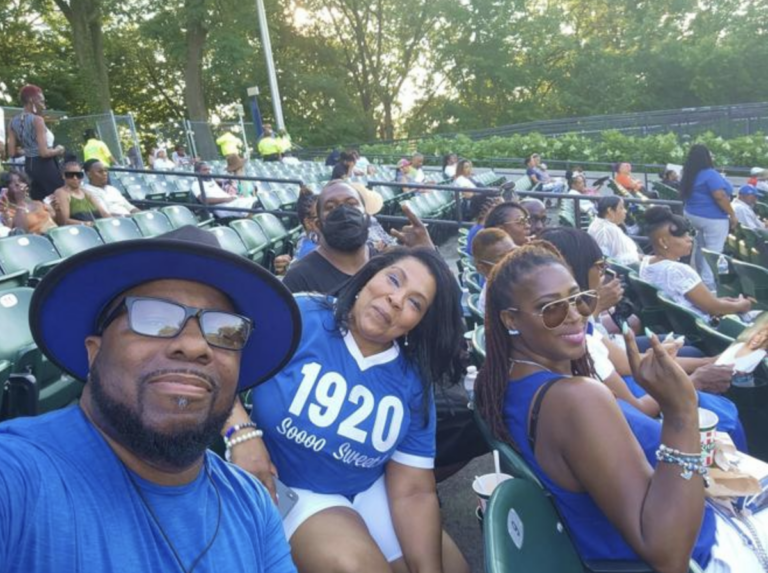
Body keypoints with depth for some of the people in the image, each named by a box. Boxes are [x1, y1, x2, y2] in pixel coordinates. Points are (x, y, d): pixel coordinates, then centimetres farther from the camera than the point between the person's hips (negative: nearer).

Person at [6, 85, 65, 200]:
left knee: (37, 202, 14)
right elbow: (44, 152, -21)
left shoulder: (13, 122, 8)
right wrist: (58, 150, -3)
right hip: (44, 165, -8)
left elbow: (12, 153, 7)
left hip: (28, 165, 8)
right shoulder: (37, 120, -14)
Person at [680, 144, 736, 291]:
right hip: (712, 218, -9)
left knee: (698, 248, 18)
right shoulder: (710, 174, -19)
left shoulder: (690, 174, 8)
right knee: (713, 252, -4)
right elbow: (720, 196, -24)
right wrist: (732, 215, -17)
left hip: (692, 215, 9)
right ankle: (708, 284, -3)